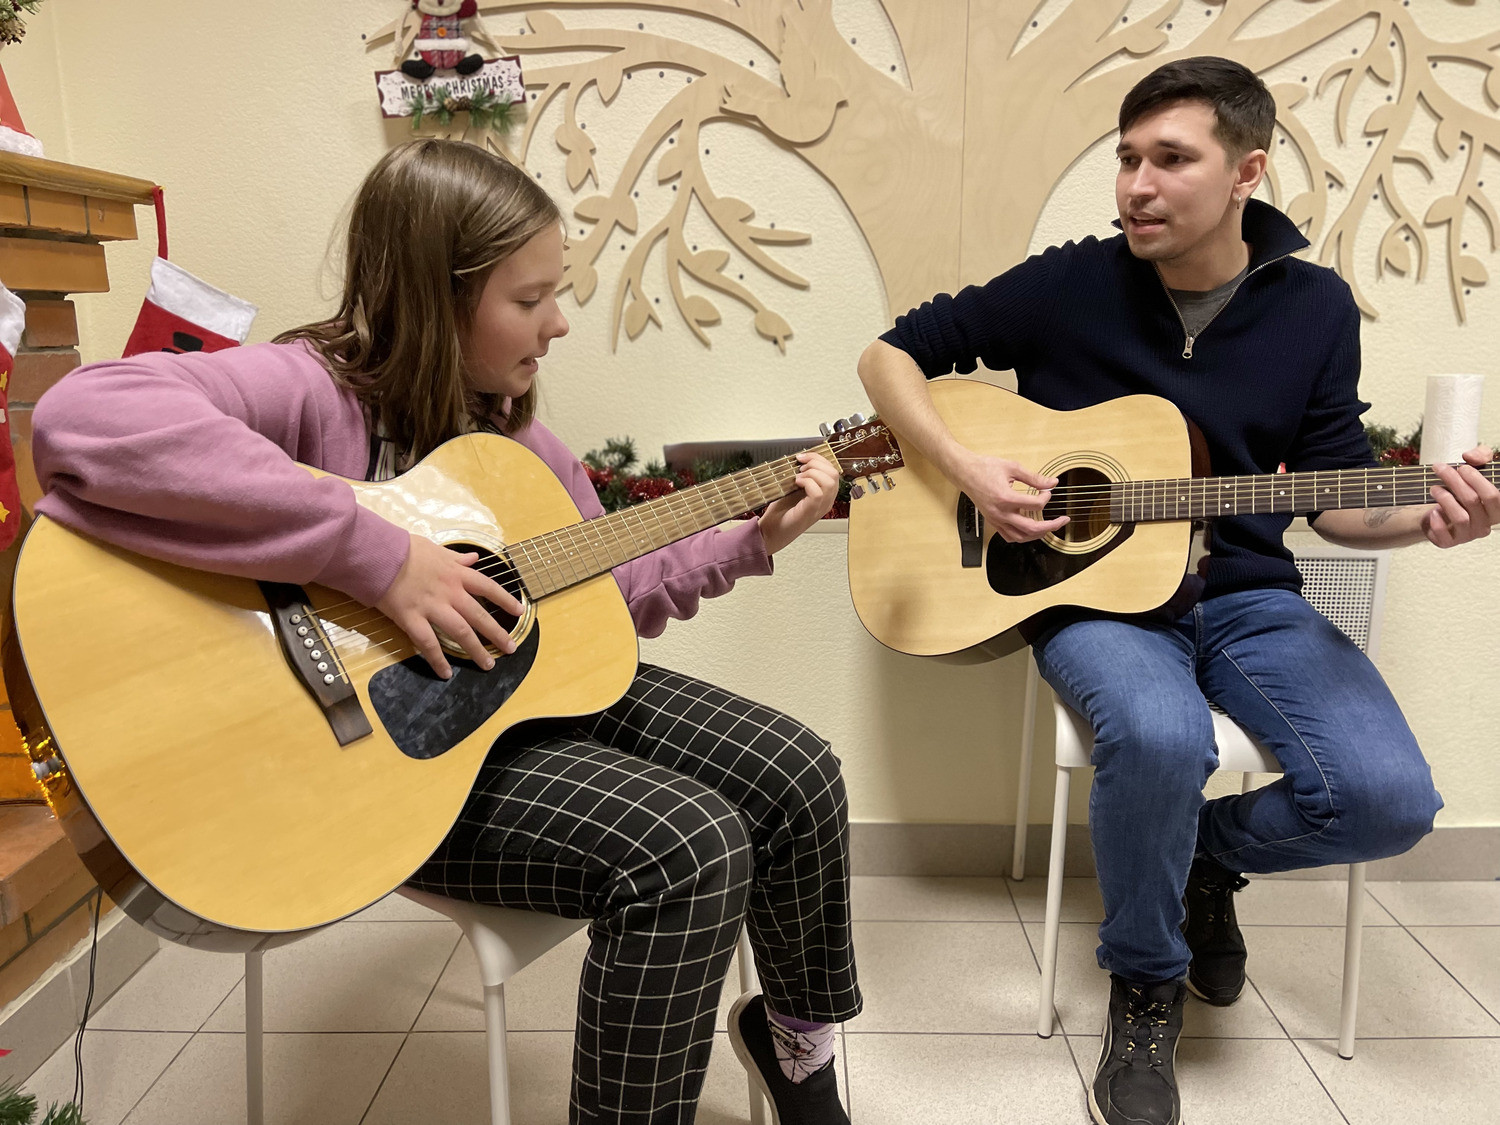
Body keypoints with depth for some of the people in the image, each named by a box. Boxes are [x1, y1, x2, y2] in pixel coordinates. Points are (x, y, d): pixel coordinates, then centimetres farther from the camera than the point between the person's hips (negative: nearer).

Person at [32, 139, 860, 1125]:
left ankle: (798, 1028, 26)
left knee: (800, 774, -1)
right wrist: (375, 554, -37)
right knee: (691, 850, -26)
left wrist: (753, 542, 5)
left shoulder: (509, 427, 7)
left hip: (542, 685, 8)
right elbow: (83, 416, -37)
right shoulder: (314, 390, -17)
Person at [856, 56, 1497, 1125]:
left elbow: (1336, 498, 7)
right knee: (1160, 736, -35)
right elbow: (892, 353, -1)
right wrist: (966, 465, -16)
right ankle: (1145, 983, -3)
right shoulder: (1069, 286, -5)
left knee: (1391, 796, -19)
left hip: (1247, 597, 4)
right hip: (1091, 588, -3)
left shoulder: (1315, 307, 4)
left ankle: (1207, 851, 17)